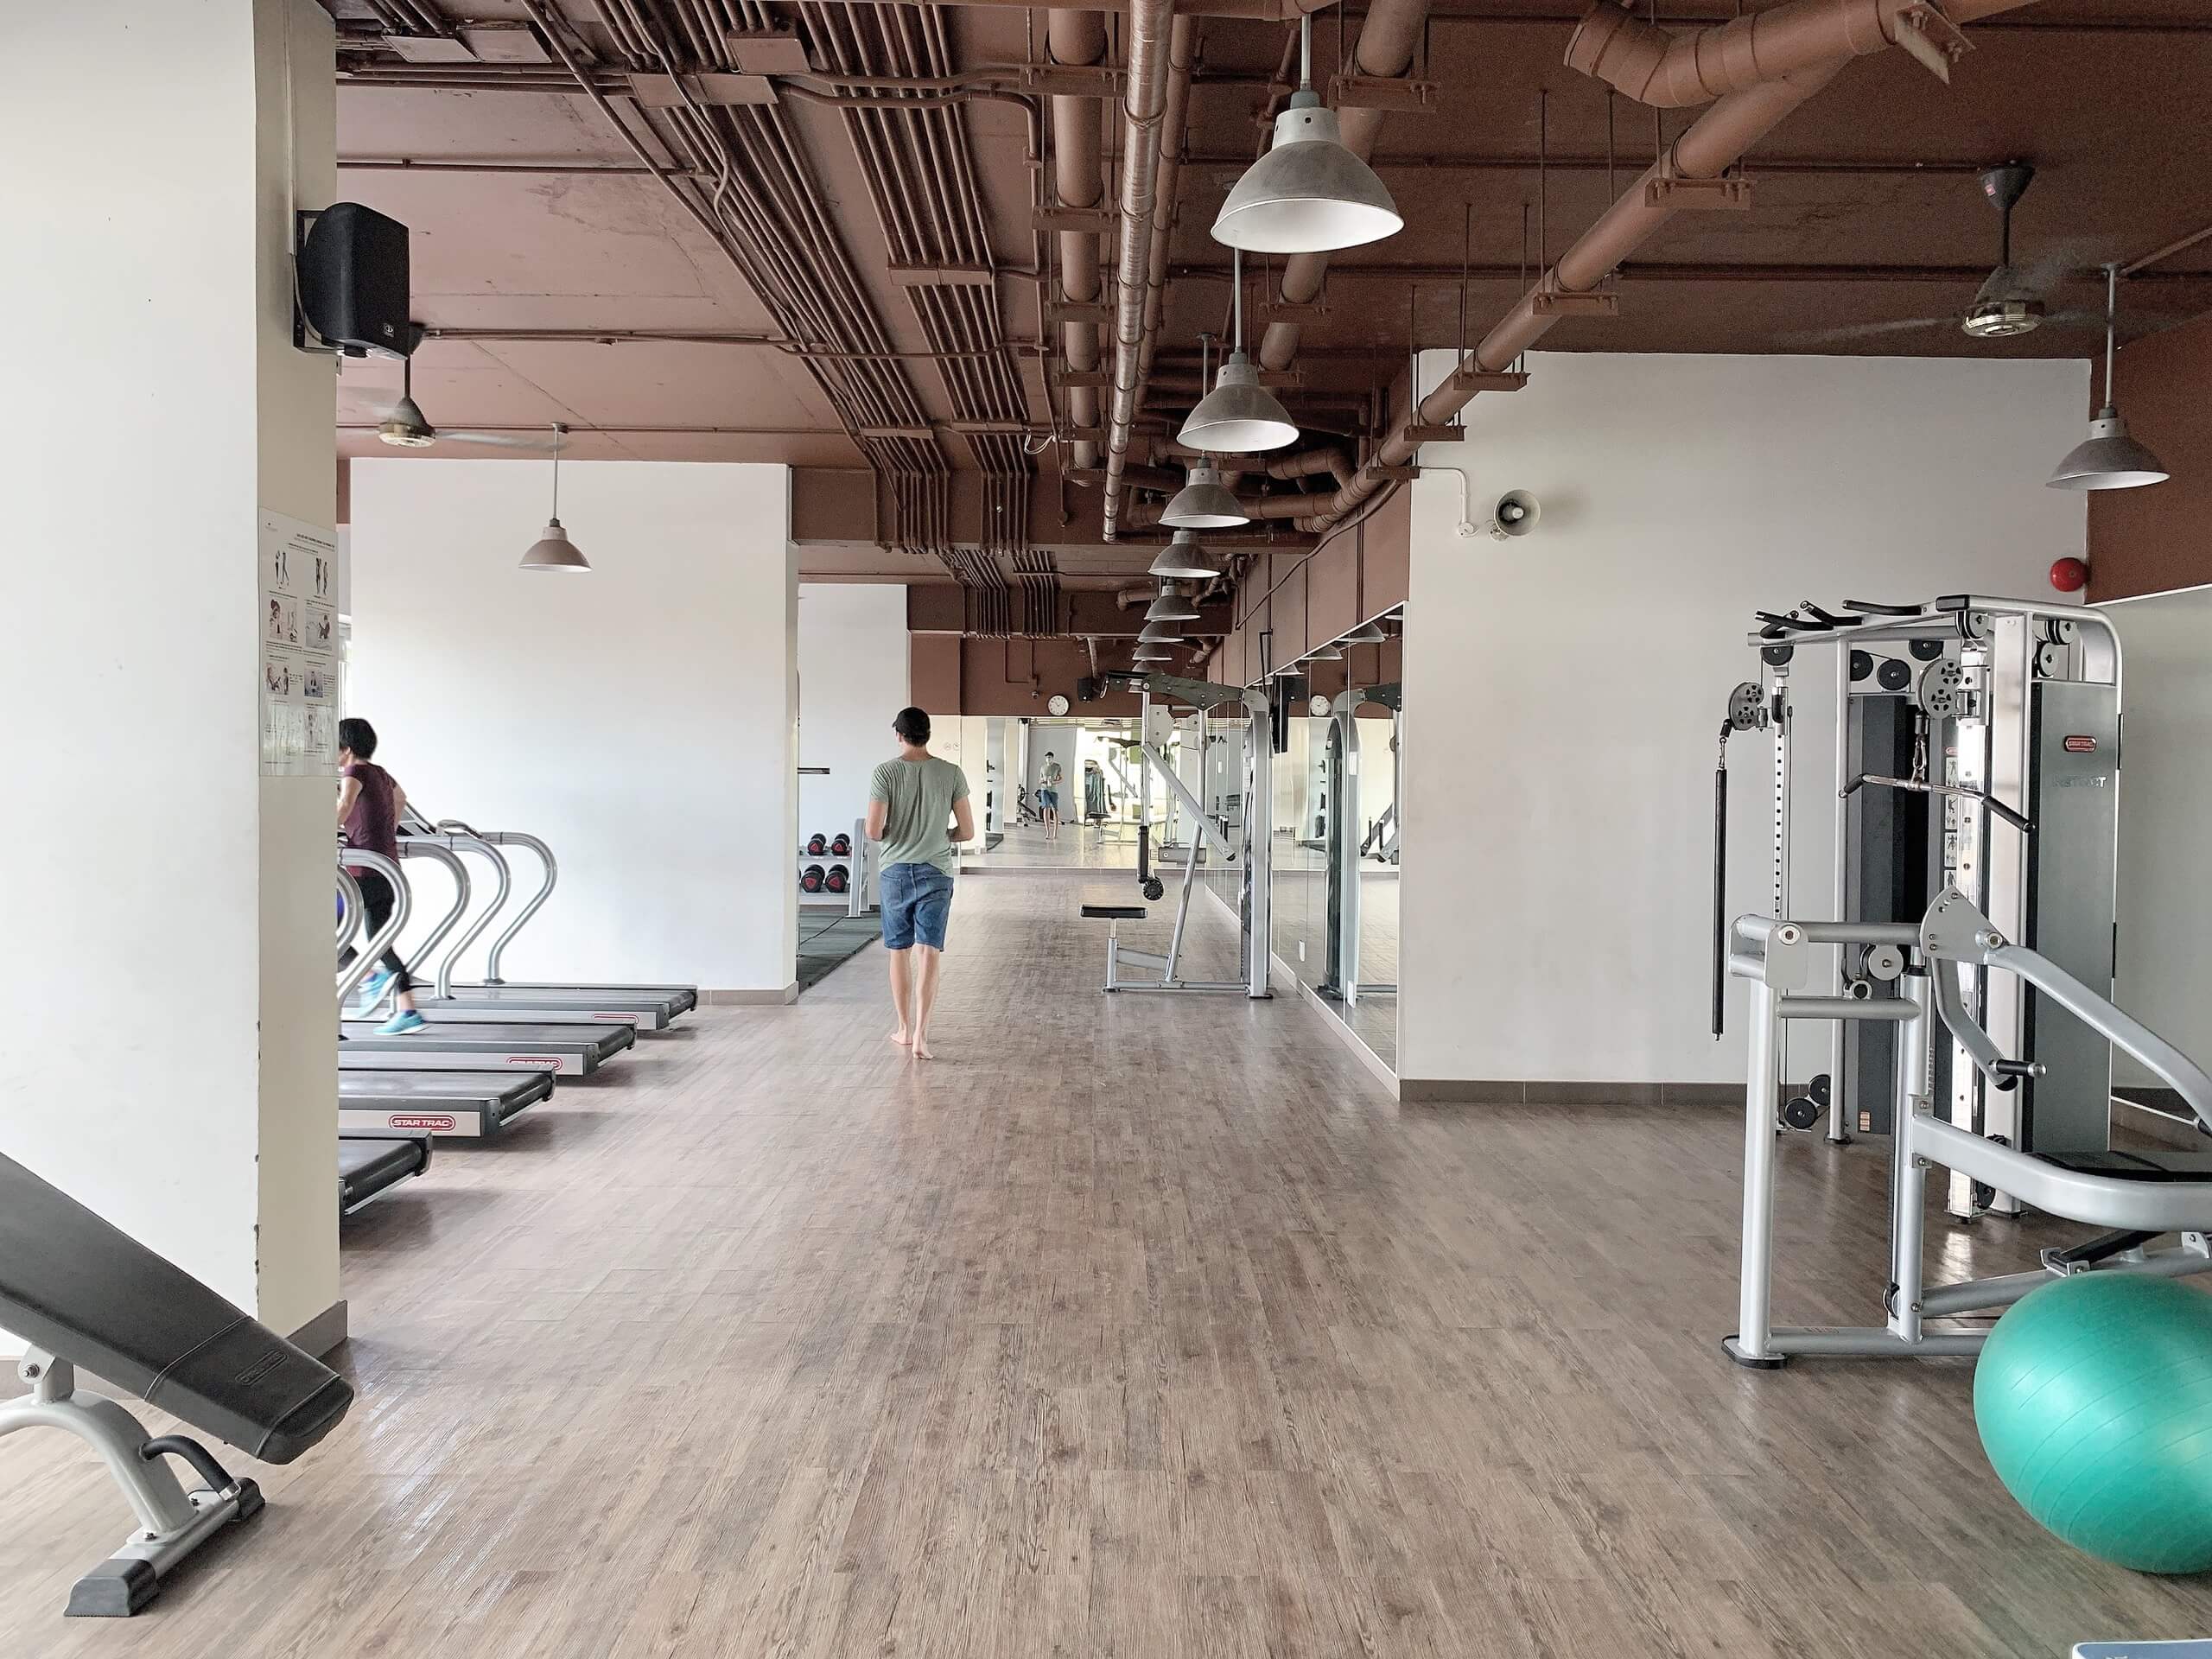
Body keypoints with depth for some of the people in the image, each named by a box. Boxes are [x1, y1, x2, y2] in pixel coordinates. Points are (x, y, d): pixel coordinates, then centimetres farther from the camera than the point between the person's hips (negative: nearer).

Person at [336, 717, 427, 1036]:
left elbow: (346, 803, -30)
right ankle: (409, 1013, 9)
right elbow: (401, 798, 38)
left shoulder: (355, 773, -8)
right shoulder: (380, 773, 17)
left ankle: (374, 976, -8)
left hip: (366, 870, -9)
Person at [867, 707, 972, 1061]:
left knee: (899, 952, 13)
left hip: (895, 872, 0)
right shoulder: (952, 774, -3)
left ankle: (905, 1029, 24)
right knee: (929, 954, -1)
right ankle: (920, 1034, -12)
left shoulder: (885, 773, -7)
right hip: (936, 873, 0)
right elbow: (967, 832, -1)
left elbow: (873, 831, -11)